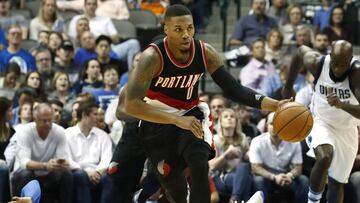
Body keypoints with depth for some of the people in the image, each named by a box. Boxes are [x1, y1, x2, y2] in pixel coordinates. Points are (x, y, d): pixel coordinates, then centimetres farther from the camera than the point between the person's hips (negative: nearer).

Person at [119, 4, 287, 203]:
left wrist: (274, 105, -21)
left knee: (200, 166, -24)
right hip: (158, 120, -2)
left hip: (191, 114, 2)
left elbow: (233, 89, -7)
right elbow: (131, 104, -33)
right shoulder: (152, 58, -26)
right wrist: (177, 120, -41)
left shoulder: (206, 53, -13)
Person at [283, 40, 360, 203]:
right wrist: (288, 87, 7)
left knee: (337, 182, 7)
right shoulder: (318, 63, -23)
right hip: (321, 122, 0)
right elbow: (300, 51, 2)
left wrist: (341, 105, -57)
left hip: (346, 129, 0)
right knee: (324, 157, -31)